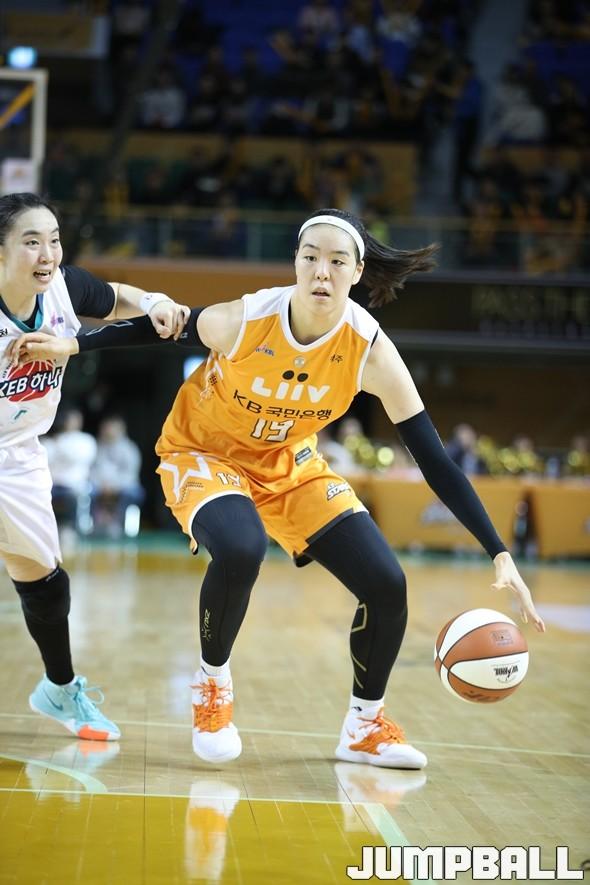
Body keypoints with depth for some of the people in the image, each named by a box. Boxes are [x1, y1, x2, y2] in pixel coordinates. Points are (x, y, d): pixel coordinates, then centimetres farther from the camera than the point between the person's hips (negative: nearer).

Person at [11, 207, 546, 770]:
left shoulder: (370, 349, -24)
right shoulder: (244, 320, -29)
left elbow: (434, 460, -21)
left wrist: (500, 555, -24)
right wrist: (74, 345, -12)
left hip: (291, 466, 3)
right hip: (203, 454, -3)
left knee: (386, 585, -10)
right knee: (239, 550, -36)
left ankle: (365, 726, 15)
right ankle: (212, 682, -6)